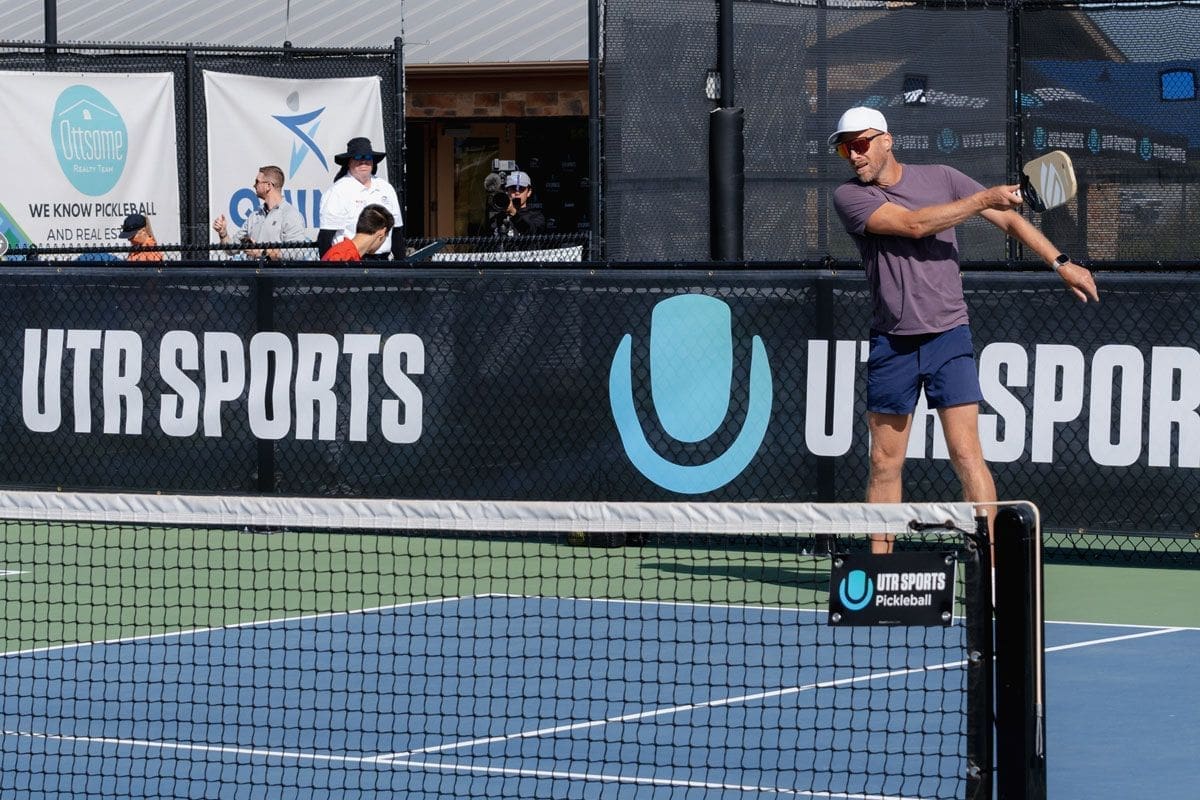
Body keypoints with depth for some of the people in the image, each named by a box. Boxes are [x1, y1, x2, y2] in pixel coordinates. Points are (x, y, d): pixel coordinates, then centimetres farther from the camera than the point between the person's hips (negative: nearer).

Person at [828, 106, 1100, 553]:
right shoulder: (849, 197, -2)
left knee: (966, 453, -11)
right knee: (884, 462, 6)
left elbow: (1007, 217, 10)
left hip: (947, 336, -1)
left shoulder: (939, 178, 3)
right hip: (890, 343, 1)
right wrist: (985, 198, -13)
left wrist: (1061, 263, 5)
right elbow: (912, 224, -15)